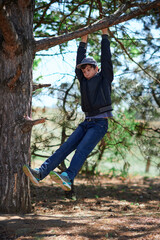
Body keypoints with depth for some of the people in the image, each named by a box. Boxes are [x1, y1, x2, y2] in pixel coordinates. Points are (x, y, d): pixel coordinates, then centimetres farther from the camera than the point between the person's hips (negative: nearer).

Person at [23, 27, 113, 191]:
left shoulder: (104, 77, 6)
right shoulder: (84, 81, 19)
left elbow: (106, 57, 2)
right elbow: (79, 61, 18)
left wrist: (105, 34, 7)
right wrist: (83, 40, 20)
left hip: (100, 124, -5)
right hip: (86, 123, 5)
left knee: (82, 150, -27)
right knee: (65, 147, -11)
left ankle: (68, 178, -46)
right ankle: (40, 173, -25)